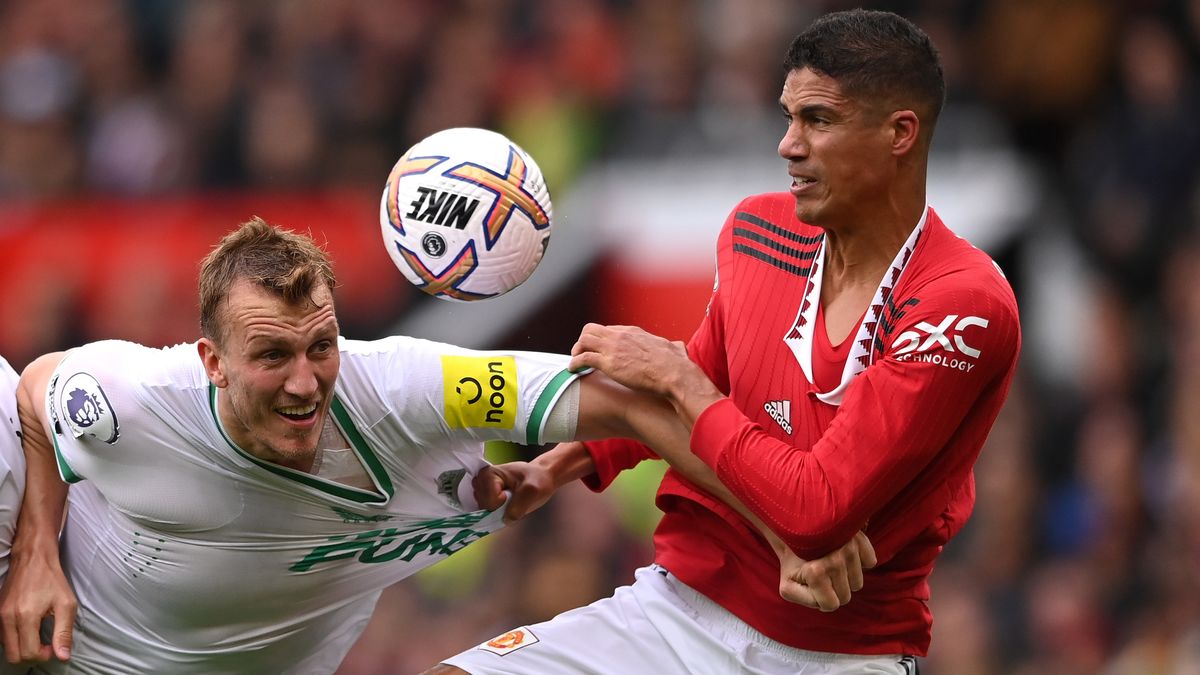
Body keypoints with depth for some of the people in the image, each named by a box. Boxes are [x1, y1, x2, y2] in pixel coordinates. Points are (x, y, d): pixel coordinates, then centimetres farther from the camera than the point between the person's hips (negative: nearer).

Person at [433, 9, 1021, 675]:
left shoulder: (968, 305, -17)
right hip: (679, 608, 4)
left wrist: (675, 376, -12)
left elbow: (816, 510, -21)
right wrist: (572, 459, 8)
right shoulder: (755, 229, 2)